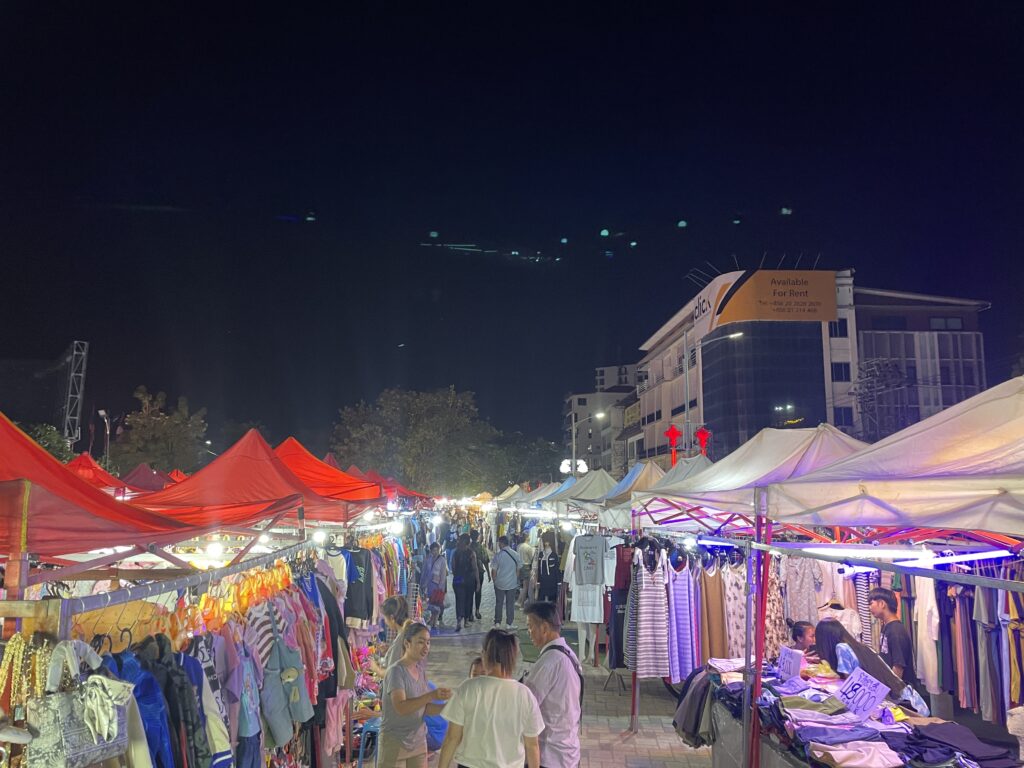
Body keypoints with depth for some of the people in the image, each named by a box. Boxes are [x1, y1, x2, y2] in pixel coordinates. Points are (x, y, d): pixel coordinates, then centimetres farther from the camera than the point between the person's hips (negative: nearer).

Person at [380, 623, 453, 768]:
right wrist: (431, 695, -40)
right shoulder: (396, 671, -17)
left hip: (418, 742, 7)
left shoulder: (421, 670, 7)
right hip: (395, 743, -7)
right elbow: (401, 708, -28)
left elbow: (423, 707, 7)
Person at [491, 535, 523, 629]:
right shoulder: (515, 554, -4)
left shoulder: (498, 555, -13)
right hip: (512, 583, 1)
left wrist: (494, 580, 7)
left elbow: (494, 571, -9)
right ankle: (509, 623, 12)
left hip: (499, 583, -1)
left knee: (498, 603, 12)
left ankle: (497, 622, 17)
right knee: (510, 604, 10)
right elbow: (518, 569, 3)